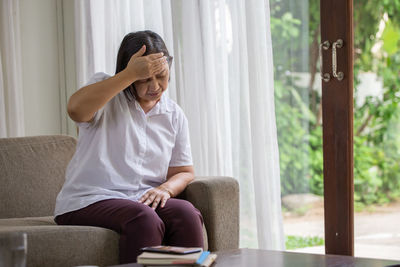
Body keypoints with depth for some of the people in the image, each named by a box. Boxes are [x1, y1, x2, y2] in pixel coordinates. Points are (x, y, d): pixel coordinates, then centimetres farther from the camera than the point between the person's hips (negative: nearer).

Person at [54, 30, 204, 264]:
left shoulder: (174, 115, 14)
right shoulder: (106, 91, 2)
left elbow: (184, 172, 17)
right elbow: (76, 109, -22)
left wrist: (165, 188, -8)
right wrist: (130, 74, -21)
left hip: (144, 200, 4)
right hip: (89, 201, -4)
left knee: (187, 214, -28)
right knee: (145, 220, -35)